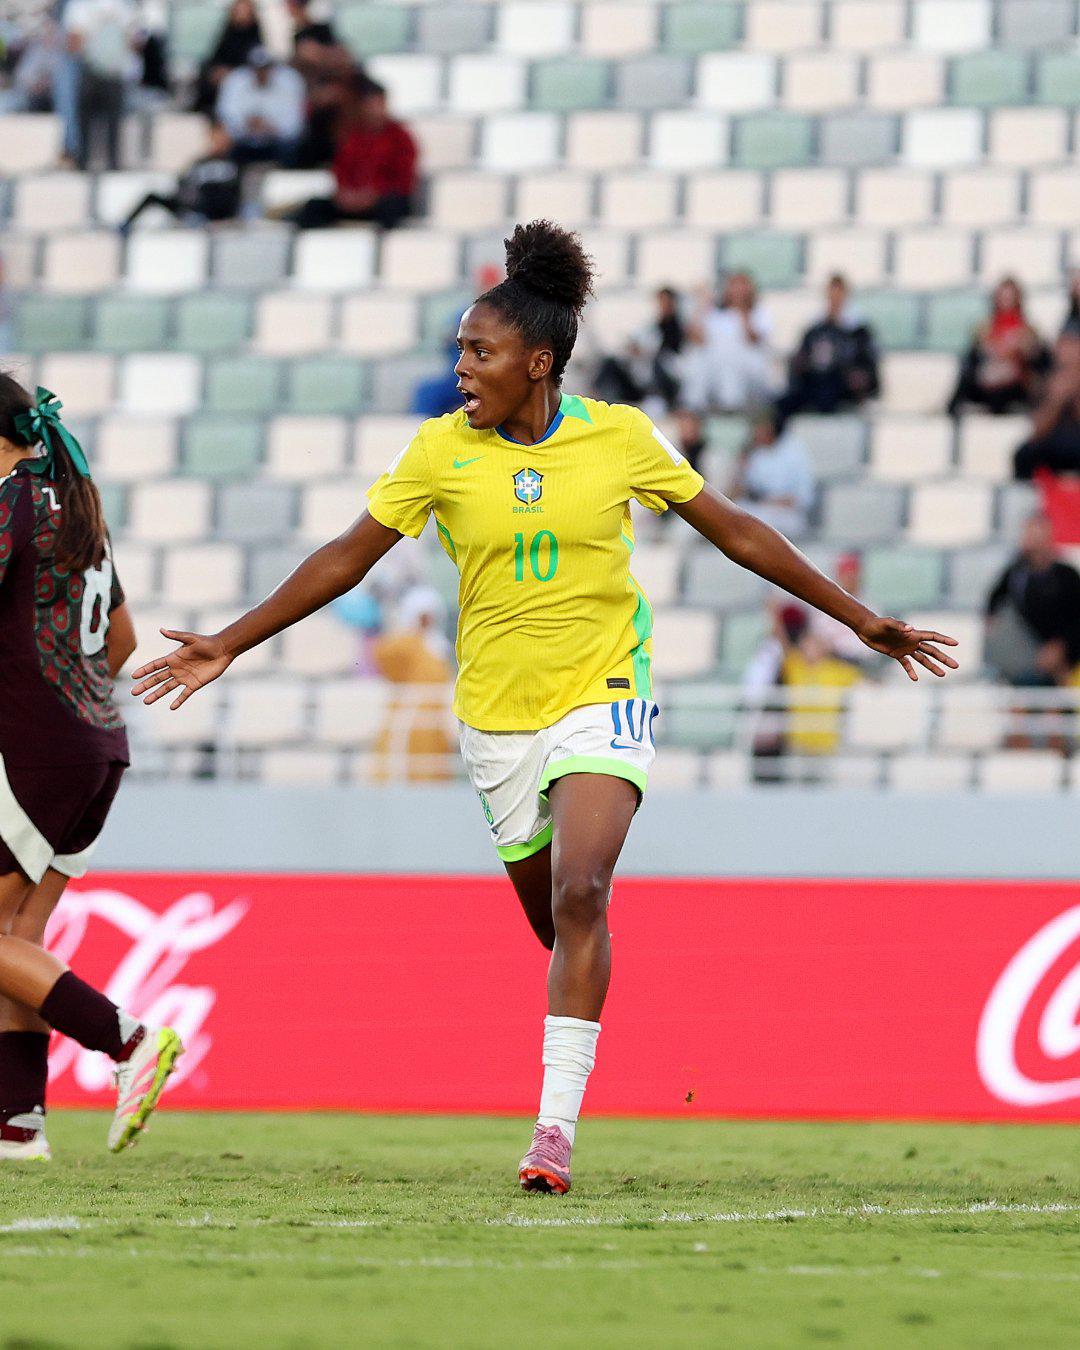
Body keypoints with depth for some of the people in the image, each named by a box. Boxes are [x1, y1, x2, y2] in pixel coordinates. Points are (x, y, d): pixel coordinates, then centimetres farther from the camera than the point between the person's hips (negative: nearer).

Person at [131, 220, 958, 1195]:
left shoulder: (620, 437, -5)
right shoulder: (442, 449, -3)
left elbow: (735, 532, 5)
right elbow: (347, 558, 5)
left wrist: (861, 620, 7)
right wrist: (229, 646, 3)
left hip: (602, 696, -2)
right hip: (497, 712, 2)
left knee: (577, 894, -21)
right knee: (557, 919, 8)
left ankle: (556, 1124, -22)